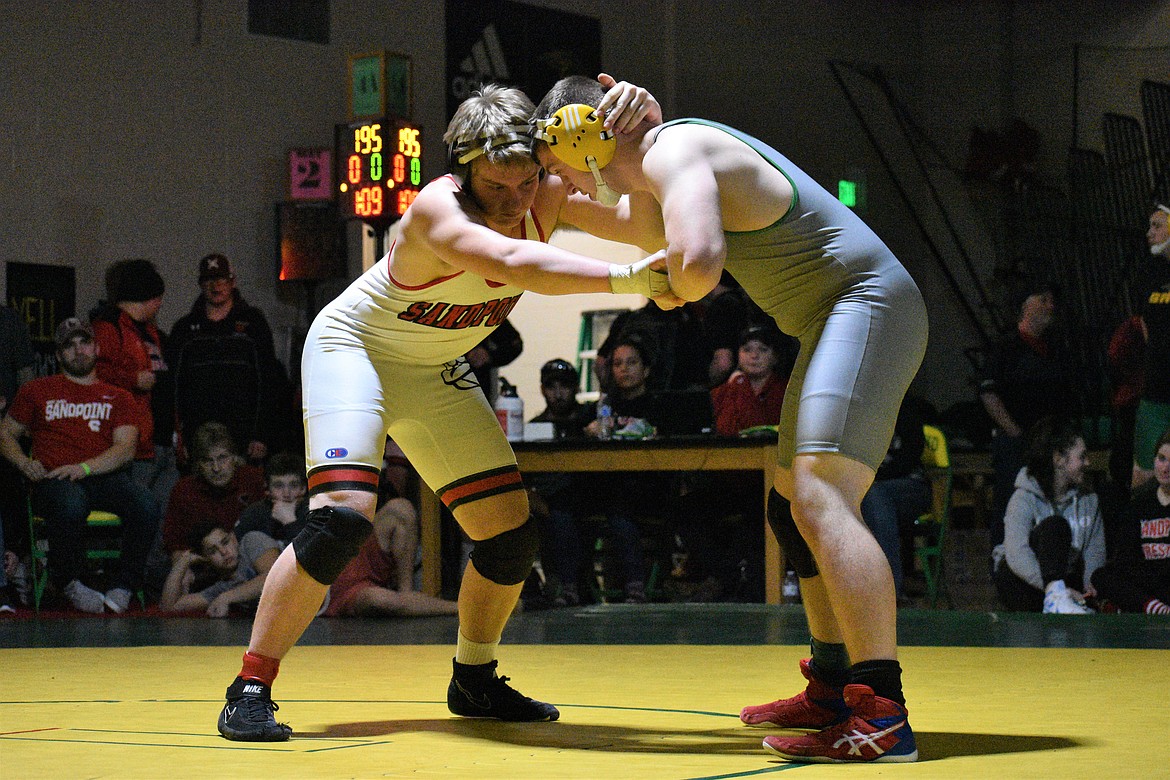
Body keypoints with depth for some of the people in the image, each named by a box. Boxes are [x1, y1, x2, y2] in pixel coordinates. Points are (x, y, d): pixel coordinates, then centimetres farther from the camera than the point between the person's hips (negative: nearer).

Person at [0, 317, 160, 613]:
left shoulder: (118, 398, 20)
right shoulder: (36, 391, 21)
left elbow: (126, 448, 6)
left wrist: (85, 467, -13)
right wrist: (24, 463, 1)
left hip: (104, 477, 1)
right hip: (54, 480, -1)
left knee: (146, 507, -32)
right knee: (71, 505, -40)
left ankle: (123, 586, -16)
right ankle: (68, 581, -15)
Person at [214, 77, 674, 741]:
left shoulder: (546, 200, -15)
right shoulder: (439, 209, -34)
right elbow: (514, 262, -52)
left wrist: (639, 131, -38)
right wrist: (623, 278, -62)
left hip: (436, 374, 7)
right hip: (355, 348, -7)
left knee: (512, 532, 3)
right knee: (342, 518, -26)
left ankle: (474, 680, 26)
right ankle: (250, 690, -17)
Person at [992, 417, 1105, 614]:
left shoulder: (1088, 500, 8)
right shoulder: (1024, 499, -11)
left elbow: (1095, 551, 1)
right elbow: (1017, 555, -26)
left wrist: (1090, 586, -21)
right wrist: (1054, 588, -38)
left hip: (1066, 580, 4)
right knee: (1055, 525, -31)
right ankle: (1057, 597, -48)